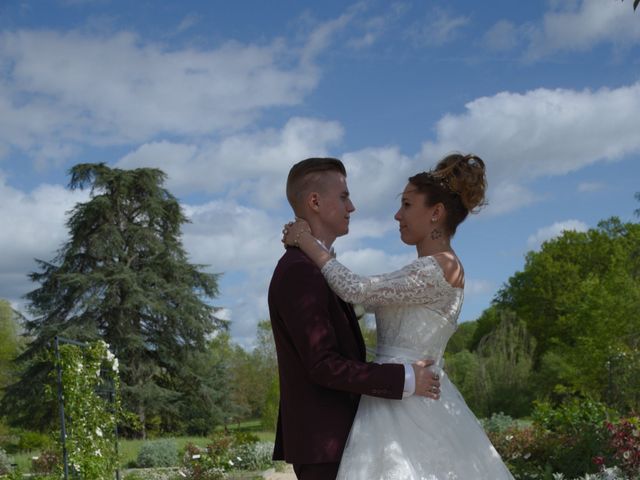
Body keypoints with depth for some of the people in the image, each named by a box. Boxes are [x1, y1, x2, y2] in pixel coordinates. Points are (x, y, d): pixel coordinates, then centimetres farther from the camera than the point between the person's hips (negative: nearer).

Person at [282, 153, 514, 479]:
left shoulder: (438, 269, -16)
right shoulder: (436, 269, 15)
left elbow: (357, 290, -19)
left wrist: (308, 243, -9)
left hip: (405, 402, -9)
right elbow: (370, 295, 14)